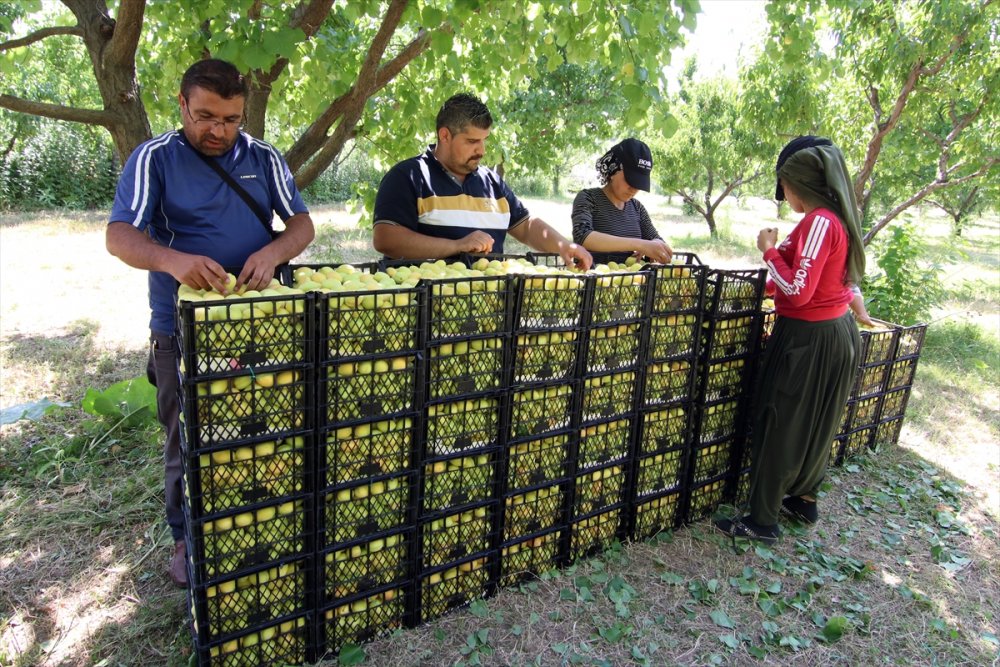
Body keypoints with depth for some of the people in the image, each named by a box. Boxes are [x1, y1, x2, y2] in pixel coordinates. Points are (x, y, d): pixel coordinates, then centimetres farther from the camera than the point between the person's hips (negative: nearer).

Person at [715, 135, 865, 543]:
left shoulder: (820, 222, -21)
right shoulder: (840, 218, 8)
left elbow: (799, 291, -24)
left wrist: (769, 251, -13)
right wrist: (774, 284, 19)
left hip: (808, 340, -10)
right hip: (837, 334, 10)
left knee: (779, 426, 0)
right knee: (814, 424, 21)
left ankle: (763, 521, 10)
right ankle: (804, 501, 38)